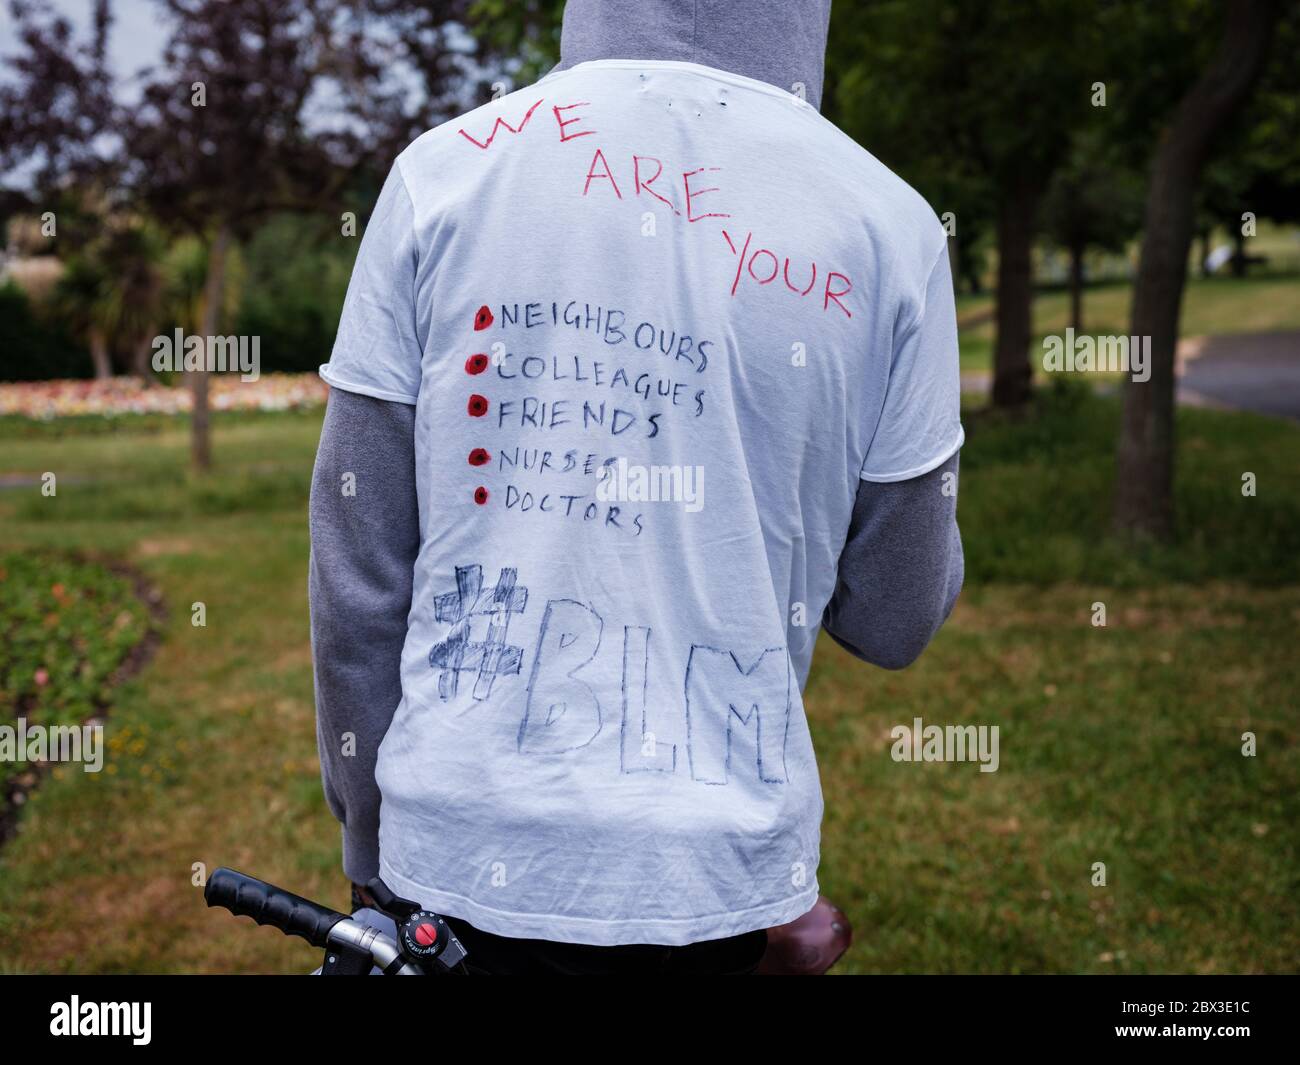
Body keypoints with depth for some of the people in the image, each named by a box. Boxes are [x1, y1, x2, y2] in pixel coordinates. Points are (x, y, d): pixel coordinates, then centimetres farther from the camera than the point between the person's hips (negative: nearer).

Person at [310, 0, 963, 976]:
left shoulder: (442, 173, -4)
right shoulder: (888, 222, -5)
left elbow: (357, 568, -2)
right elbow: (895, 620, 2)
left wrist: (370, 845, 11)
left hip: (459, 851, 0)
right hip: (717, 875, 0)